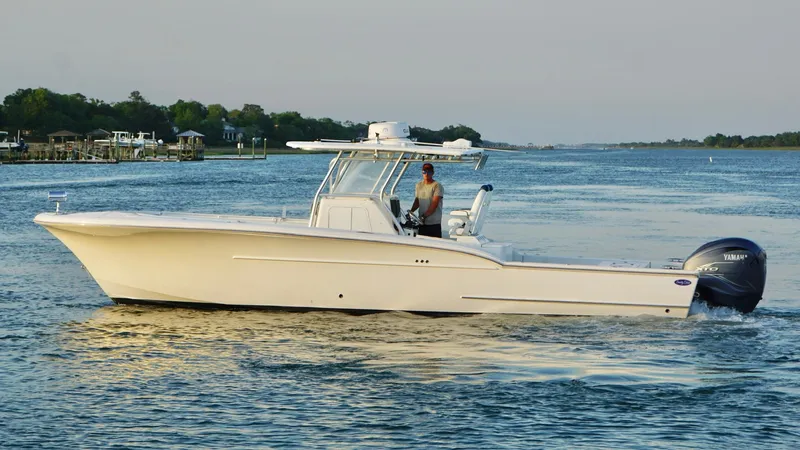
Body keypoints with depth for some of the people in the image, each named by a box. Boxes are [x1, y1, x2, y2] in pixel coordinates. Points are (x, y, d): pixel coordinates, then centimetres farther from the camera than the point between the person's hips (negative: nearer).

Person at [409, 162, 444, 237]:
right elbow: (417, 201, 14)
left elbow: (434, 204, -16)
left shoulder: (437, 186, -8)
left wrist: (425, 215, -24)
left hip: (434, 223, -6)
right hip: (421, 223, 6)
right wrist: (411, 211, -4)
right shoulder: (419, 185, 12)